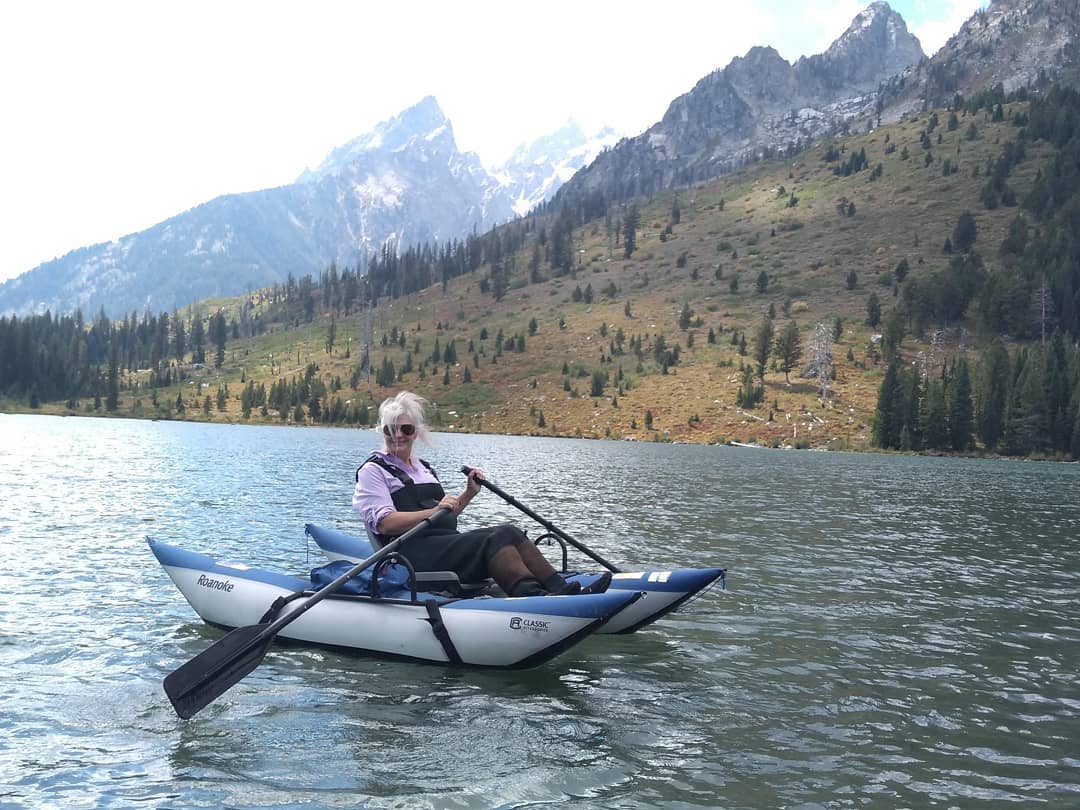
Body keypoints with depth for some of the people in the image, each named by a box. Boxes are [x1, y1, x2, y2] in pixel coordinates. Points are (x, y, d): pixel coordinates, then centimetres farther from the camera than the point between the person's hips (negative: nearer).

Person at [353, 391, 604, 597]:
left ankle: (560, 588, -30)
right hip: (414, 552, -7)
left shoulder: (423, 467, 26)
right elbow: (386, 523, -14)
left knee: (509, 532, -16)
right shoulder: (373, 470, 1)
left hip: (445, 543, 7)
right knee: (495, 540, -27)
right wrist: (433, 511, -25)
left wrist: (469, 493, 11)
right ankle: (533, 596, -47)